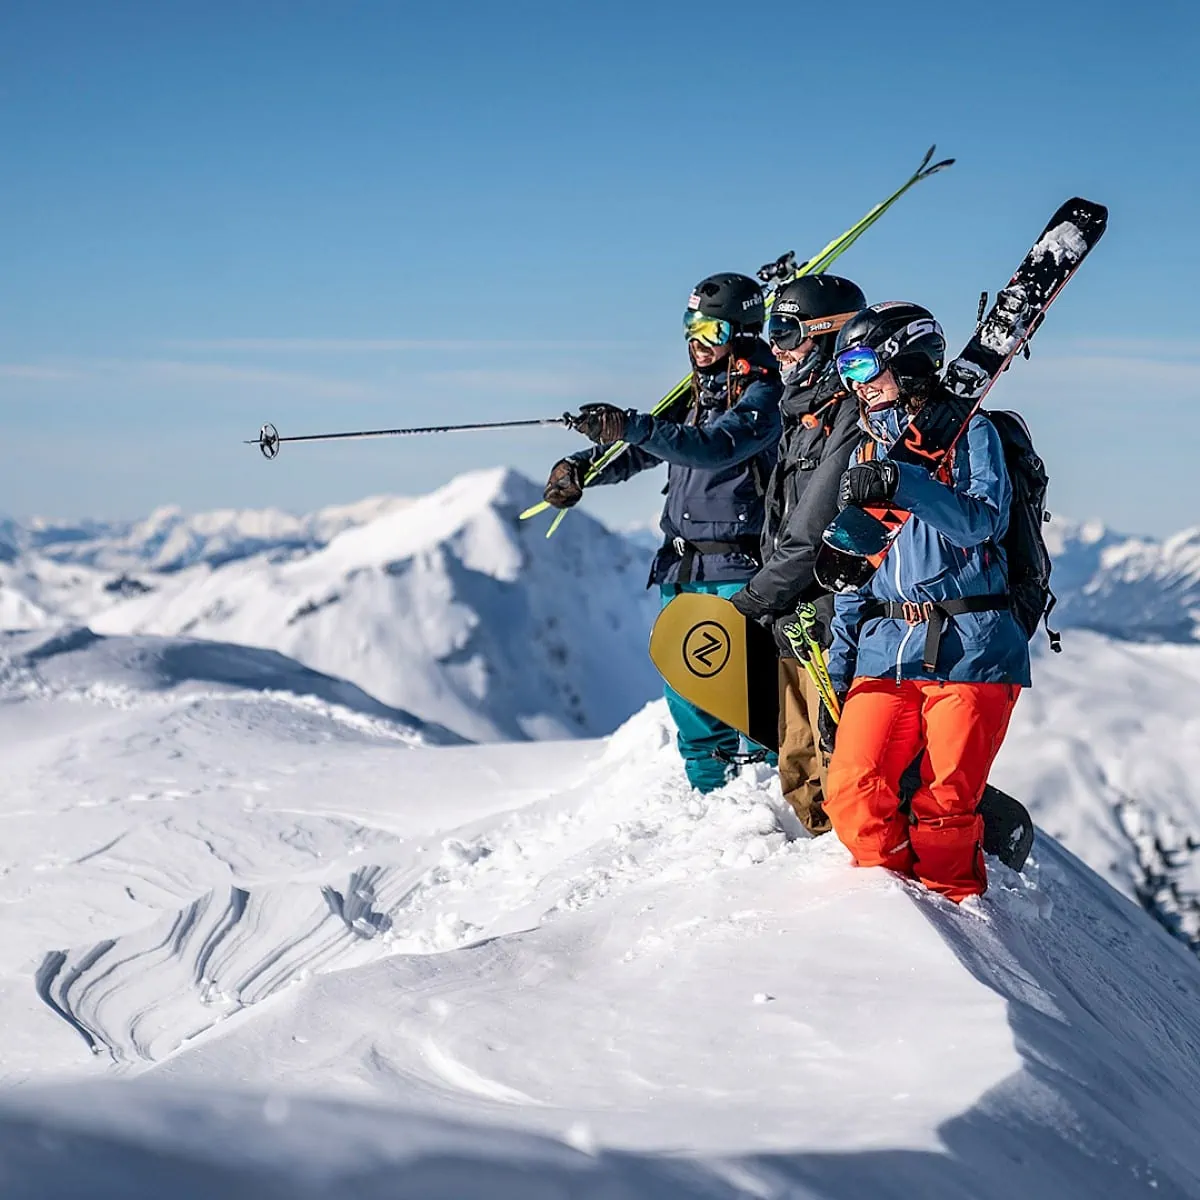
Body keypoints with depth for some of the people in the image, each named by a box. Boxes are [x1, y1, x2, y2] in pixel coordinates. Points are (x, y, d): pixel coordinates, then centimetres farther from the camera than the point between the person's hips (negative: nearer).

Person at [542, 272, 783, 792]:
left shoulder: (763, 396, -9)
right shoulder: (697, 395, 16)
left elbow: (715, 448, -25)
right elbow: (640, 451, 20)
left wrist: (630, 426, -33)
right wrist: (580, 468, 2)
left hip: (737, 570, -8)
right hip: (682, 566, 8)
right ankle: (710, 795, 20)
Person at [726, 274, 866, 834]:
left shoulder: (852, 416, -14)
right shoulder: (803, 415, 18)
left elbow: (816, 534, -18)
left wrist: (752, 601, -13)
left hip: (832, 624, -10)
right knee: (801, 771, 13)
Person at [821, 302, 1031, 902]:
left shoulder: (969, 433, 3)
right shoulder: (867, 454, 19)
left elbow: (983, 521, -14)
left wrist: (902, 485, -27)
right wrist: (837, 676, 17)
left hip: (969, 648, -5)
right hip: (886, 653, 5)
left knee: (944, 809, -6)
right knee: (854, 796, -9)